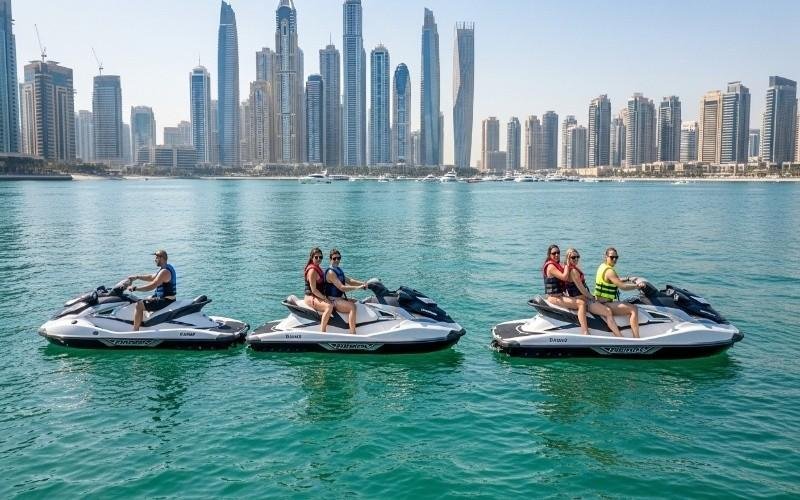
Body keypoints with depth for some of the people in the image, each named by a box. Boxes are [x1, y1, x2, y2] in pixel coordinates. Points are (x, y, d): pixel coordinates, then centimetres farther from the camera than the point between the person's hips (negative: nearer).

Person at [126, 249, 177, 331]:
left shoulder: (164, 272, -22)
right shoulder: (167, 267, 11)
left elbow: (152, 286, -27)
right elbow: (152, 277, 19)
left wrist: (135, 288, -21)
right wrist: (137, 277, 12)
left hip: (165, 300, -11)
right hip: (165, 297, 11)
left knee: (139, 305, -13)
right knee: (145, 300, 30)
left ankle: (135, 331, -7)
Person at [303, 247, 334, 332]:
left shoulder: (318, 268, 15)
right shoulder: (312, 270, -15)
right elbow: (313, 290, -20)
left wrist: (325, 298, 12)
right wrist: (325, 298, -20)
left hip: (319, 296, 10)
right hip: (311, 298, -10)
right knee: (329, 306, -32)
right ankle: (322, 332, -35)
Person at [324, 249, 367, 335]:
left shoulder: (338, 270, 16)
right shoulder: (330, 272, -16)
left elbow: (349, 281, 12)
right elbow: (342, 287, -24)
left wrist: (362, 283, -3)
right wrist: (357, 287, -27)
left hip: (341, 298, 10)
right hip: (333, 300, -10)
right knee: (352, 306, -30)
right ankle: (353, 334, -34)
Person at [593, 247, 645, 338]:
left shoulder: (603, 266, 13)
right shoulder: (609, 271, -18)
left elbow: (616, 282, 28)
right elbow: (622, 286, -24)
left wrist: (628, 279, 19)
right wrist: (637, 286, -13)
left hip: (601, 302, 11)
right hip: (605, 304, -11)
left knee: (631, 306, 27)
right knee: (634, 309, -19)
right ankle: (636, 338, -22)